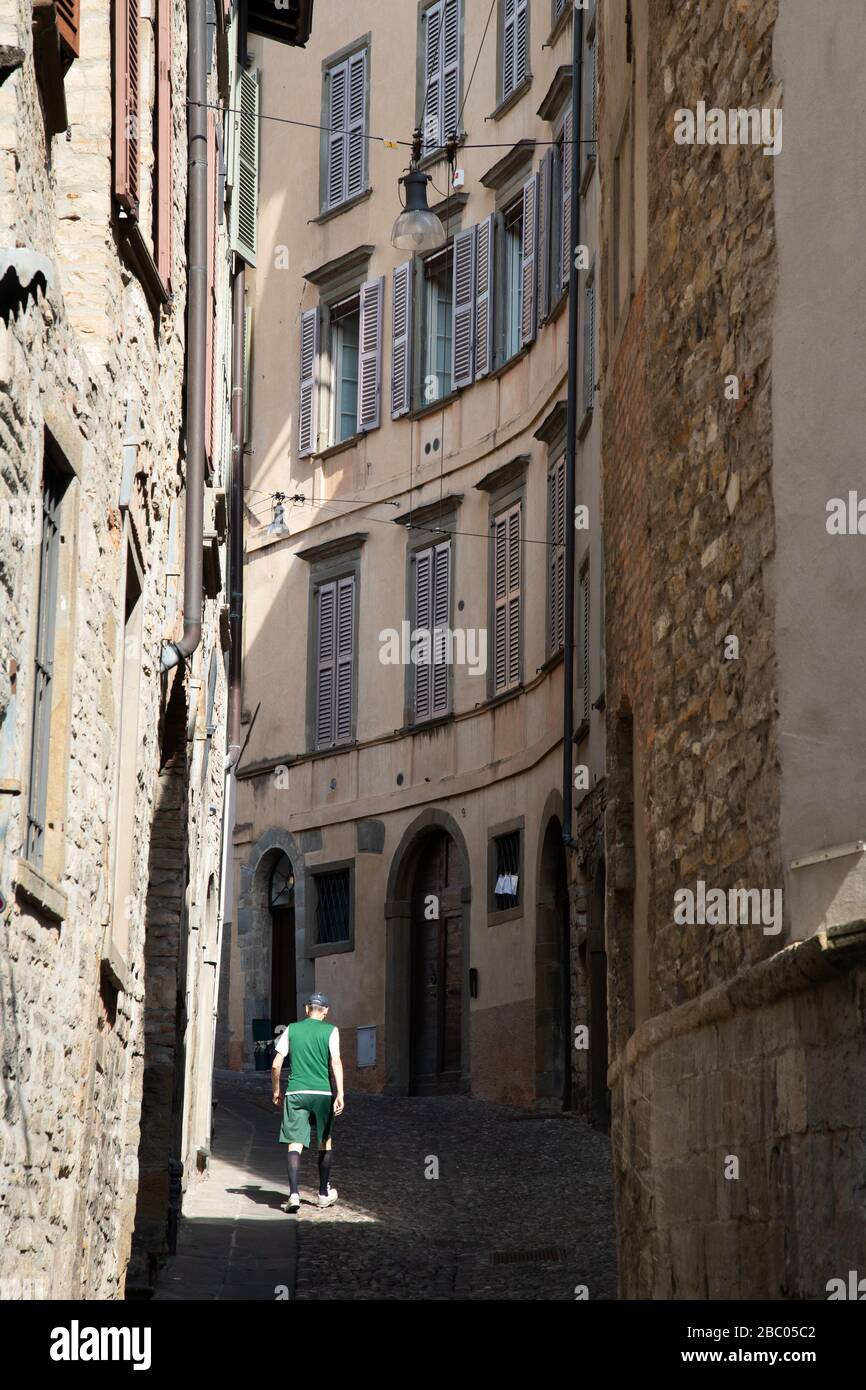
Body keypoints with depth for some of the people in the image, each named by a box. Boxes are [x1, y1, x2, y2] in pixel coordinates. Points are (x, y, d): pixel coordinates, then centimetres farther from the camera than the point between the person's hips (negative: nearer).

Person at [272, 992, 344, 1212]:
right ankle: (324, 1193, 27)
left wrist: (276, 1090, 18)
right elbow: (335, 1062, -10)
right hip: (323, 1092, 0)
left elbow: (276, 1064, 6)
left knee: (295, 1144, -4)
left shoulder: (291, 1030, 8)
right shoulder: (330, 1031, 2)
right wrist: (340, 1094, -12)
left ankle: (293, 1194, -20)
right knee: (324, 1143, 16)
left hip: (296, 1092, 0)